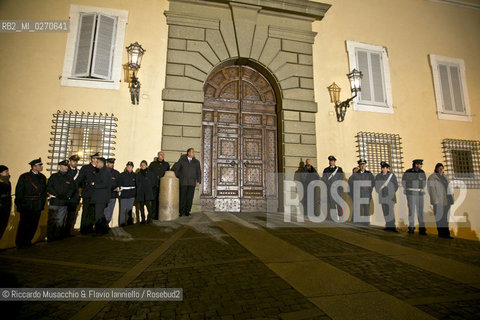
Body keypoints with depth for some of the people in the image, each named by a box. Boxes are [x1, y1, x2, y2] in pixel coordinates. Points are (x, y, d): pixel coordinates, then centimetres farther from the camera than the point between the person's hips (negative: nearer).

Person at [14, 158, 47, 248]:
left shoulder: (42, 177, 8)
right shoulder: (24, 177, -5)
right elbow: (18, 192, -6)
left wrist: (42, 203, 6)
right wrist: (19, 204, -8)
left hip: (38, 206, 4)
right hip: (26, 206, -4)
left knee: (34, 225, 10)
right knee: (24, 224, 4)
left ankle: (28, 241, 26)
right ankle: (20, 243, 19)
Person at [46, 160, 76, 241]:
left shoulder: (70, 178, 13)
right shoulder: (53, 176, 8)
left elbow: (73, 189, 9)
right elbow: (48, 187, 1)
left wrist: (67, 195, -8)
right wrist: (57, 194, -11)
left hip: (64, 202, 1)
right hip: (54, 201, -1)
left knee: (60, 220, 3)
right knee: (51, 220, 0)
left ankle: (58, 236, 12)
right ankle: (50, 237, 9)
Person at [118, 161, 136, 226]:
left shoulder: (134, 175, 6)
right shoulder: (122, 175, -1)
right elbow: (119, 184, -1)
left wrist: (135, 193, 8)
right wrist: (120, 192, -7)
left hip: (132, 195, 3)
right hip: (124, 195, -3)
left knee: (130, 209, 12)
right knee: (123, 209, -2)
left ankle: (129, 221, 24)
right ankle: (122, 223, 7)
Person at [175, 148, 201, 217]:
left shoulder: (196, 162, 12)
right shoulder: (181, 160, 8)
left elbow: (199, 172, 8)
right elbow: (176, 169, 8)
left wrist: (198, 181, -1)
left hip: (192, 183, 1)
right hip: (183, 182, -1)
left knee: (190, 198, 0)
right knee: (182, 197, -2)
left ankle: (187, 211, 10)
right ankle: (181, 211, 8)